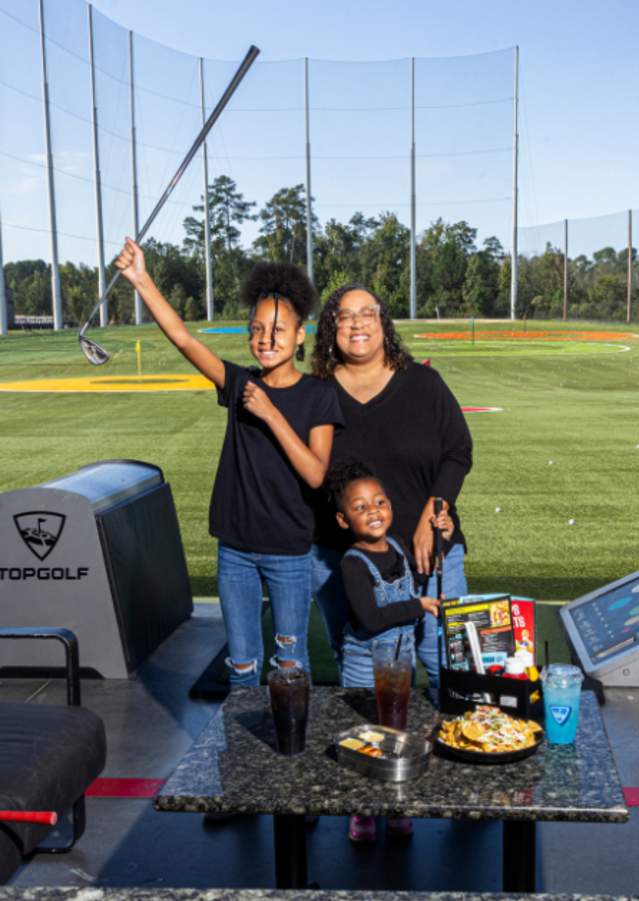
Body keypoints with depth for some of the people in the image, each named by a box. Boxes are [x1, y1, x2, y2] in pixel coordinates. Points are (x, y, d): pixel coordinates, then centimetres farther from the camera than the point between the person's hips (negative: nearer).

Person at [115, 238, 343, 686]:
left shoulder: (318, 395, -9)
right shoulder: (240, 383, -1)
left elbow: (316, 474, -17)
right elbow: (183, 338, -12)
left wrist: (271, 414, -22)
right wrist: (142, 280, -22)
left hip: (290, 552, -2)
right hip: (235, 548, 3)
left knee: (291, 660, 12)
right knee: (241, 662, 13)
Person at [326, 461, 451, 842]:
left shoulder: (395, 545, -2)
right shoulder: (354, 563, -24)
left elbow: (417, 576, 19)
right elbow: (369, 617, -32)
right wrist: (418, 606, -23)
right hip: (365, 667, -6)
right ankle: (362, 811, 27)